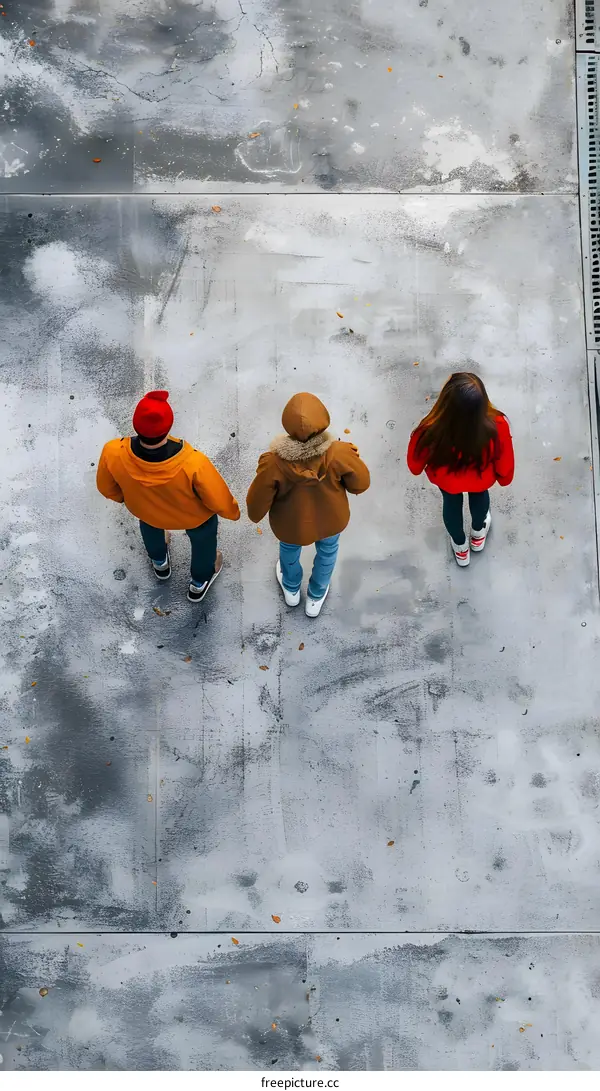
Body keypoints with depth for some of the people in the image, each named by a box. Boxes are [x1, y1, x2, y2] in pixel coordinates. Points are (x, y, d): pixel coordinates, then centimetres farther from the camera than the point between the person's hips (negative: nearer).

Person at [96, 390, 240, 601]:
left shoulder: (113, 454, -37)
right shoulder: (192, 464, -45)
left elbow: (107, 488, -14)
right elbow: (218, 501, -26)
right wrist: (232, 511, -2)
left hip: (144, 509, 2)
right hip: (194, 516, -2)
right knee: (203, 535, 34)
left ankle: (160, 563, 70)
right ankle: (199, 584, 62)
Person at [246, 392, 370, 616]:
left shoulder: (274, 463, -38)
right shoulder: (338, 454, -36)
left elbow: (257, 503, -22)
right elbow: (361, 483, -17)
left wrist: (255, 515, 2)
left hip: (292, 524, 0)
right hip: (332, 519, 1)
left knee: (289, 549, 35)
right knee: (327, 549, 35)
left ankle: (291, 589, 66)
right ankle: (316, 597, 60)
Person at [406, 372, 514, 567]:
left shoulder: (431, 432, -42)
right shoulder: (497, 427, -39)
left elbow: (415, 462, -18)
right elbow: (505, 463, -17)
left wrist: (416, 470, 7)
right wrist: (504, 478, 7)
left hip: (446, 480, 0)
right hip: (481, 479, 1)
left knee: (452, 503, 34)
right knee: (479, 496, 36)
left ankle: (460, 547, 60)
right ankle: (478, 534, 66)